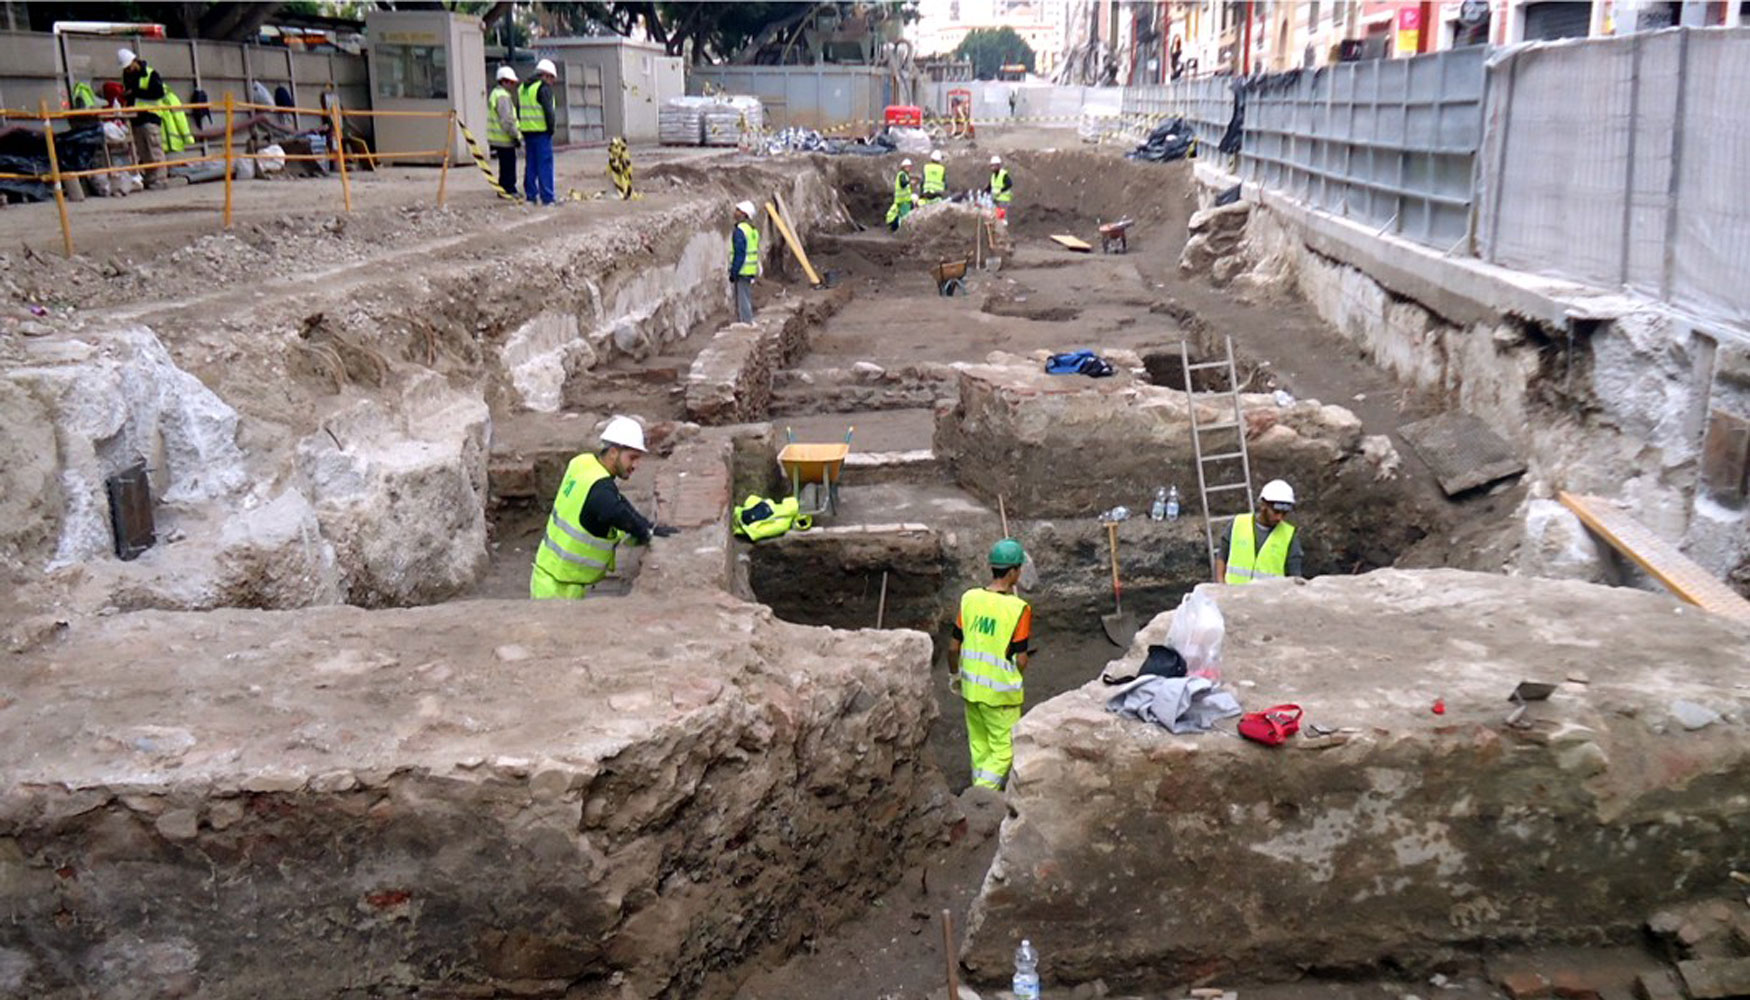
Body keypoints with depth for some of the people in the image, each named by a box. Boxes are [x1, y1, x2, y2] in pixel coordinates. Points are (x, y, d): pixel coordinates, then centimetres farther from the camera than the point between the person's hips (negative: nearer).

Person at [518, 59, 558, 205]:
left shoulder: (522, 88, 17)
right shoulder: (544, 88, -10)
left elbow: (519, 111, 20)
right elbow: (548, 110, -16)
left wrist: (522, 129, 19)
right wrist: (551, 127, -7)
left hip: (527, 131, 8)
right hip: (541, 132, -8)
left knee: (530, 165, 13)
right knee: (545, 165, -6)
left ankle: (531, 195, 16)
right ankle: (547, 198, -9)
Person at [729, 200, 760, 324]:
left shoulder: (739, 231, -16)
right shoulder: (753, 230, 13)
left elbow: (739, 254, -20)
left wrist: (733, 272, -16)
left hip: (742, 271, -10)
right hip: (751, 272, 10)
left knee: (742, 302, -5)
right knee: (747, 301, 16)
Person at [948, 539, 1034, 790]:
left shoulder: (970, 598, -4)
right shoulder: (1019, 608, -18)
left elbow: (953, 647, 1)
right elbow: (1021, 659, -15)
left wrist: (954, 674, 19)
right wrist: (1016, 675, 8)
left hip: (971, 687, 5)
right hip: (1001, 692, -5)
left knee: (980, 746, 20)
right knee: (1004, 750, 6)